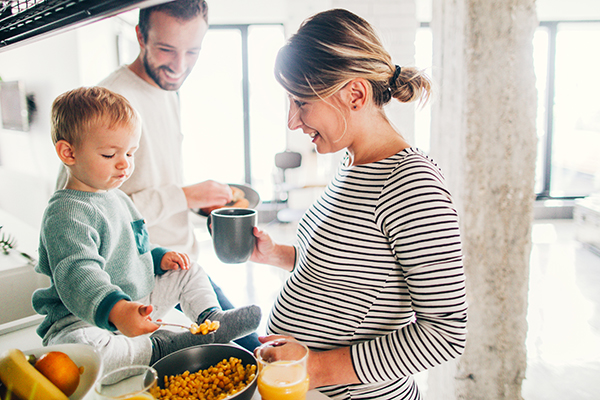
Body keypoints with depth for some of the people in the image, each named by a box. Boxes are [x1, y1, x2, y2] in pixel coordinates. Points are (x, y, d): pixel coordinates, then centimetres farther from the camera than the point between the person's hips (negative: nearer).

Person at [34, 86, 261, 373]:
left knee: (190, 272, 13)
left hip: (136, 303, 9)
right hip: (84, 318, -9)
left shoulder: (117, 198, 11)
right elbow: (78, 275, -39)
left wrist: (159, 257, 7)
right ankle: (158, 348, -28)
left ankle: (210, 319, 5)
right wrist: (116, 310, -55)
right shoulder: (66, 214, -23)